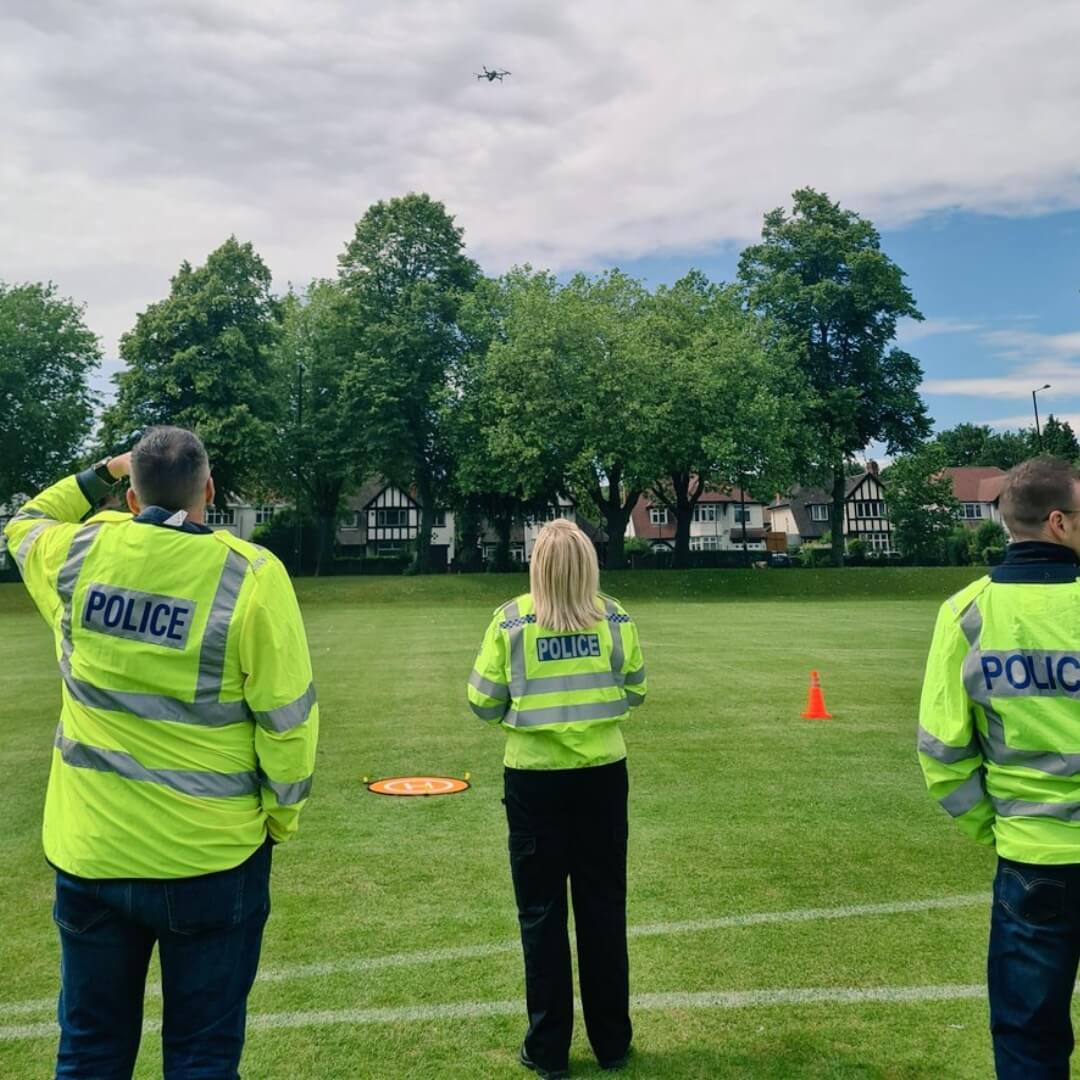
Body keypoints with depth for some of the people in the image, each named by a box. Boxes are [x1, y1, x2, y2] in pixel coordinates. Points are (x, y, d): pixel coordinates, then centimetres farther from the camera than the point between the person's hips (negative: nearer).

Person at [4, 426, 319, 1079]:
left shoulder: (77, 555, -5)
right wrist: (282, 816, 3)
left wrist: (102, 473, 22)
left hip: (90, 851, 3)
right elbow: (288, 717, -11)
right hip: (210, 856, -3)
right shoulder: (251, 574, -14)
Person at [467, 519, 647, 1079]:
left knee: (541, 913, 9)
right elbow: (634, 691, 5)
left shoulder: (512, 620, -9)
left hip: (534, 779, -2)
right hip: (602, 774, 2)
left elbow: (483, 703, -6)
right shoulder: (614, 617, -4)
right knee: (603, 907, 14)